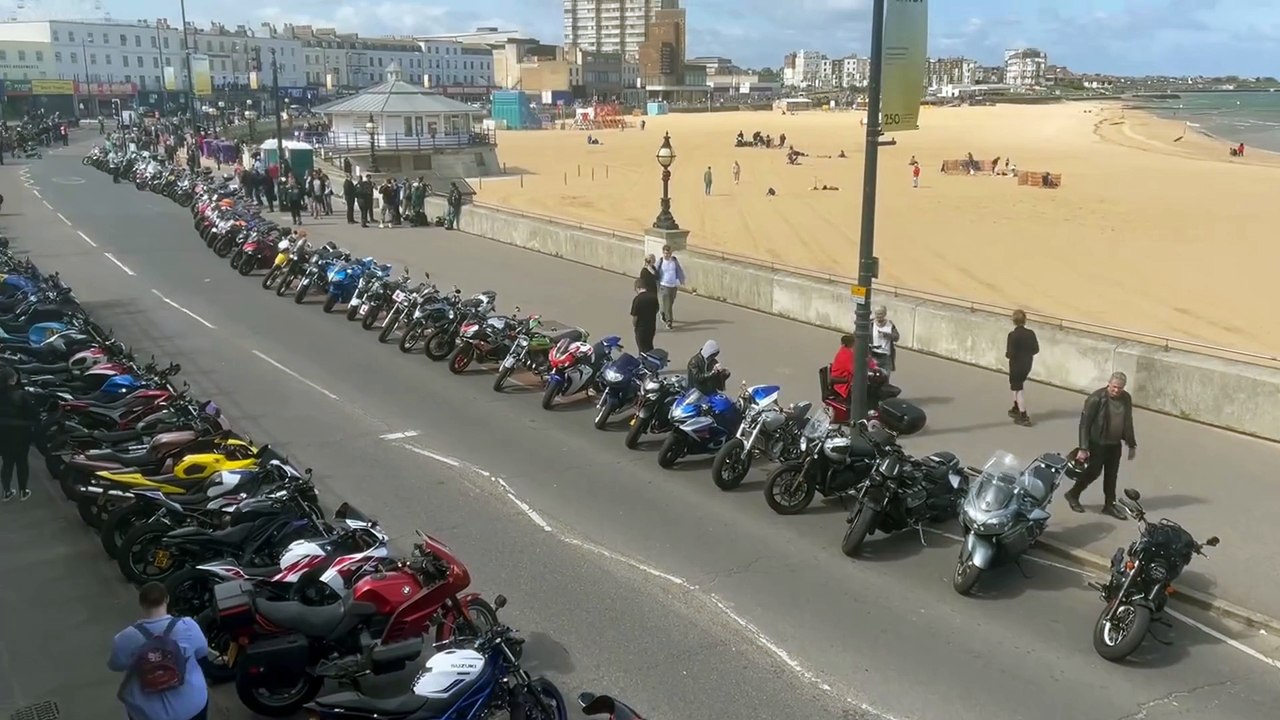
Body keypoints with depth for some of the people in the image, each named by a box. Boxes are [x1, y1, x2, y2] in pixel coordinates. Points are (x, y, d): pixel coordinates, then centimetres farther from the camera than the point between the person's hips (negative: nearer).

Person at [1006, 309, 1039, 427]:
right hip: (1027, 365, 6)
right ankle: (1016, 409, 38)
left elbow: (1010, 353, -22)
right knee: (1016, 385, 27)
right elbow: (1036, 349, 1)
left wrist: (1007, 355, -1)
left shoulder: (1013, 335, -21)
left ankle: (1023, 417, 4)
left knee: (1018, 390, 4)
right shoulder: (1031, 333, -4)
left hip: (1016, 365, -6)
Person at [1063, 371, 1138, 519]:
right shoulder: (1096, 398, -19)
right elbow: (1084, 423, -18)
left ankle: (1109, 505, 23)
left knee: (1112, 475, 11)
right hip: (1098, 443, -6)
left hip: (1115, 444, 6)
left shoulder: (1126, 399, 0)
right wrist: (1083, 448, -20)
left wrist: (1131, 445, 15)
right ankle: (1073, 494, 21)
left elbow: (1128, 423, 13)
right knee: (1094, 471, 1)